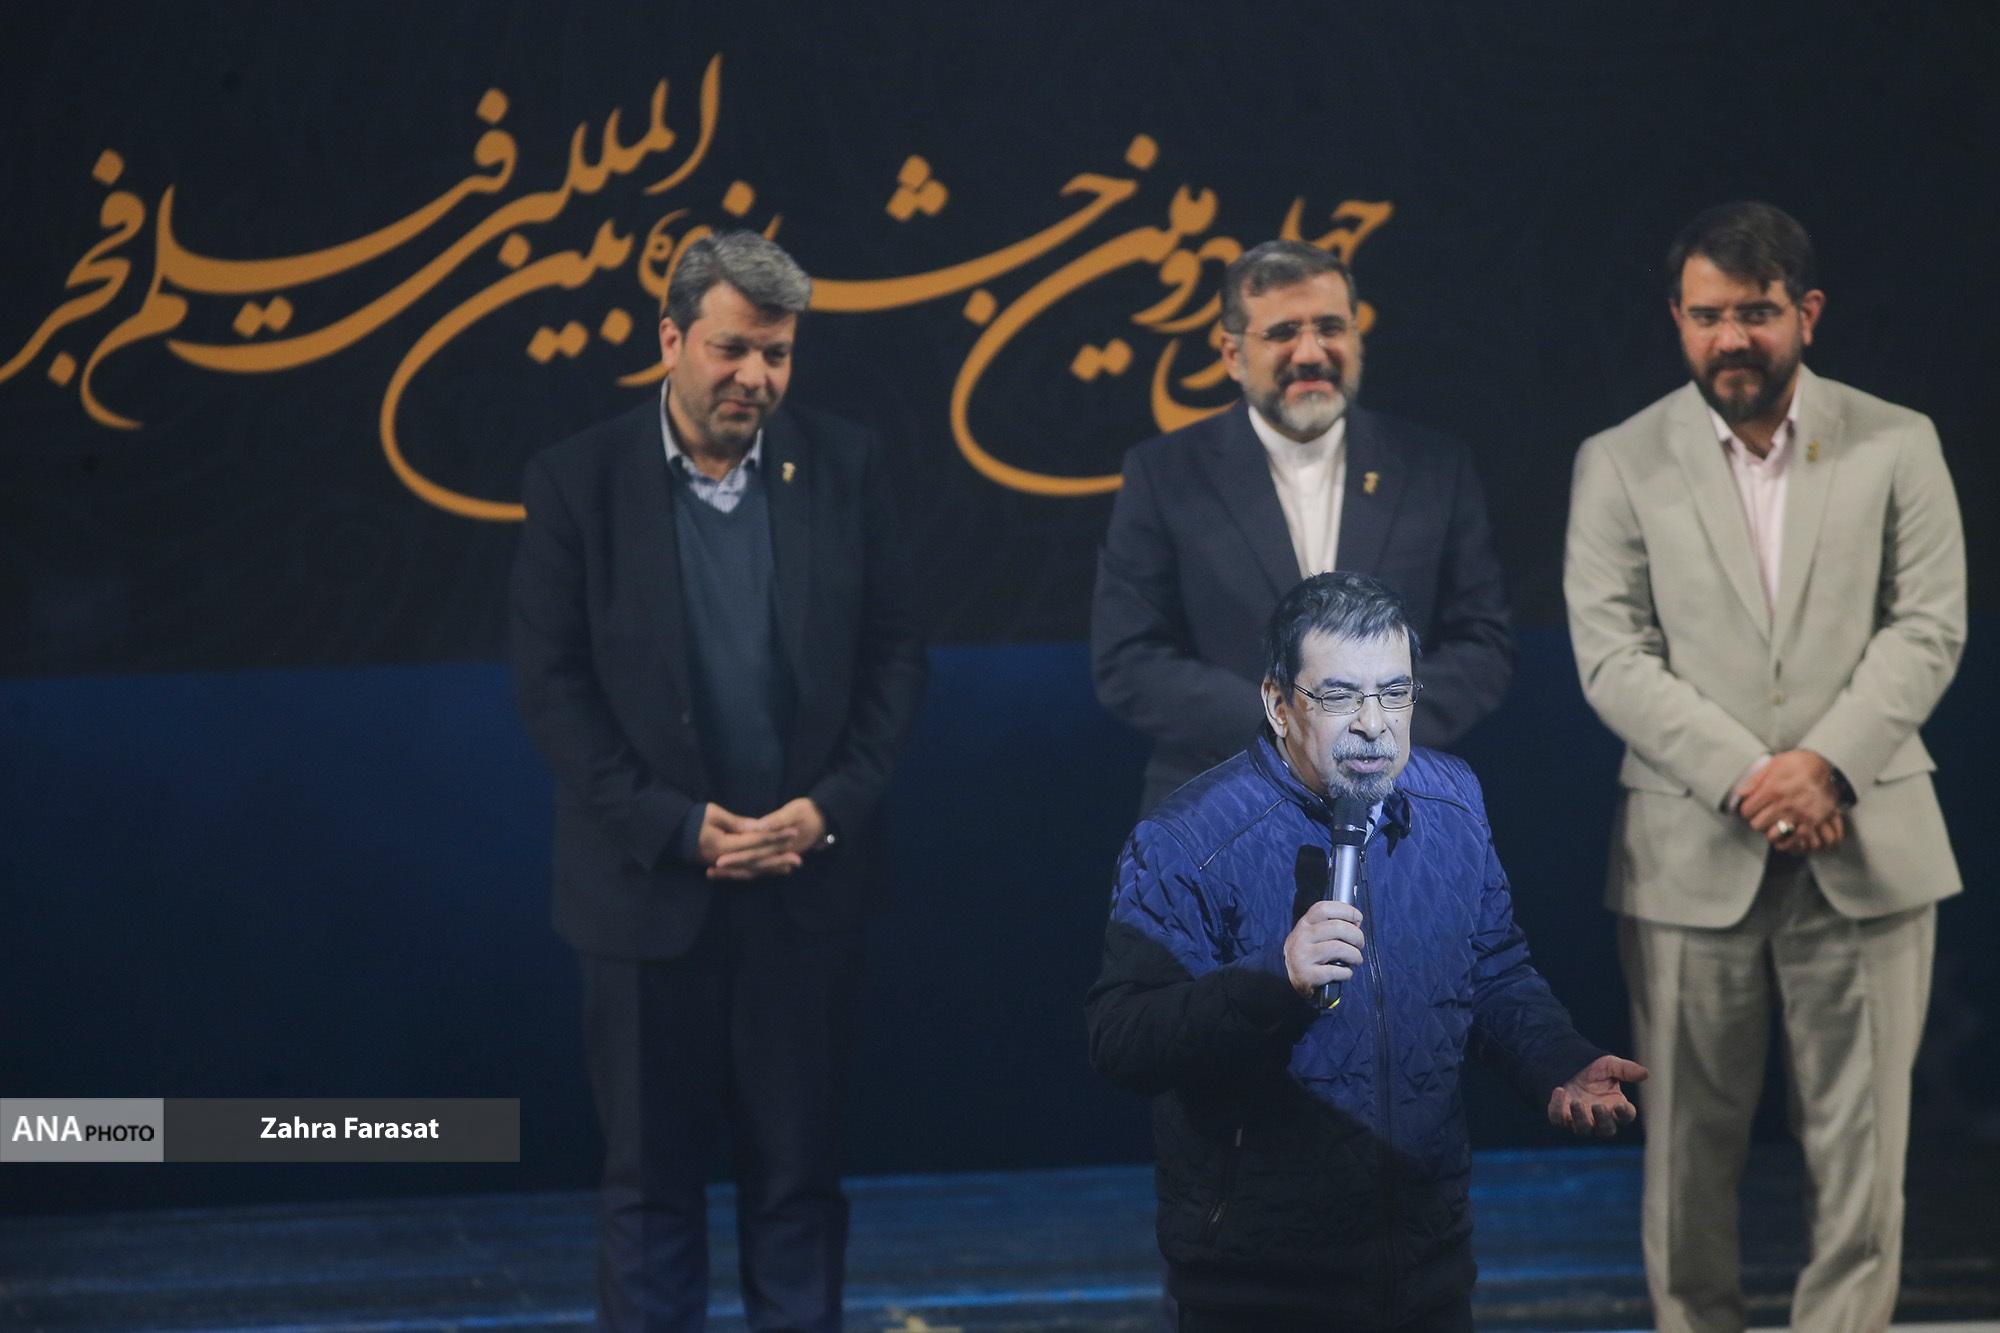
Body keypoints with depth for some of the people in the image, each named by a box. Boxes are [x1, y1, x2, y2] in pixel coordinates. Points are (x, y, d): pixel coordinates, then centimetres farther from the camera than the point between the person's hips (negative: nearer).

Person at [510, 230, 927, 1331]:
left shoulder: (842, 466, 2)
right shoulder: (579, 480, -4)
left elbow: (895, 651, 4)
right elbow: (550, 680, -5)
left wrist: (830, 807, -9)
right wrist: (678, 827, -12)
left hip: (808, 883, 2)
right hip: (650, 885, -1)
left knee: (799, 1172, 8)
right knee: (650, 1176, 6)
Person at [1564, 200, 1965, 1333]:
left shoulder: (1896, 444, 6)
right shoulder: (1621, 465, 4)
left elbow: (1929, 628, -1)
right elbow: (1613, 656, -4)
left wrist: (1826, 764, -15)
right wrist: (1745, 780, -15)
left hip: (1864, 851, 0)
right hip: (1692, 855, 0)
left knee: (1861, 1145, 3)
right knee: (1691, 1148, 5)